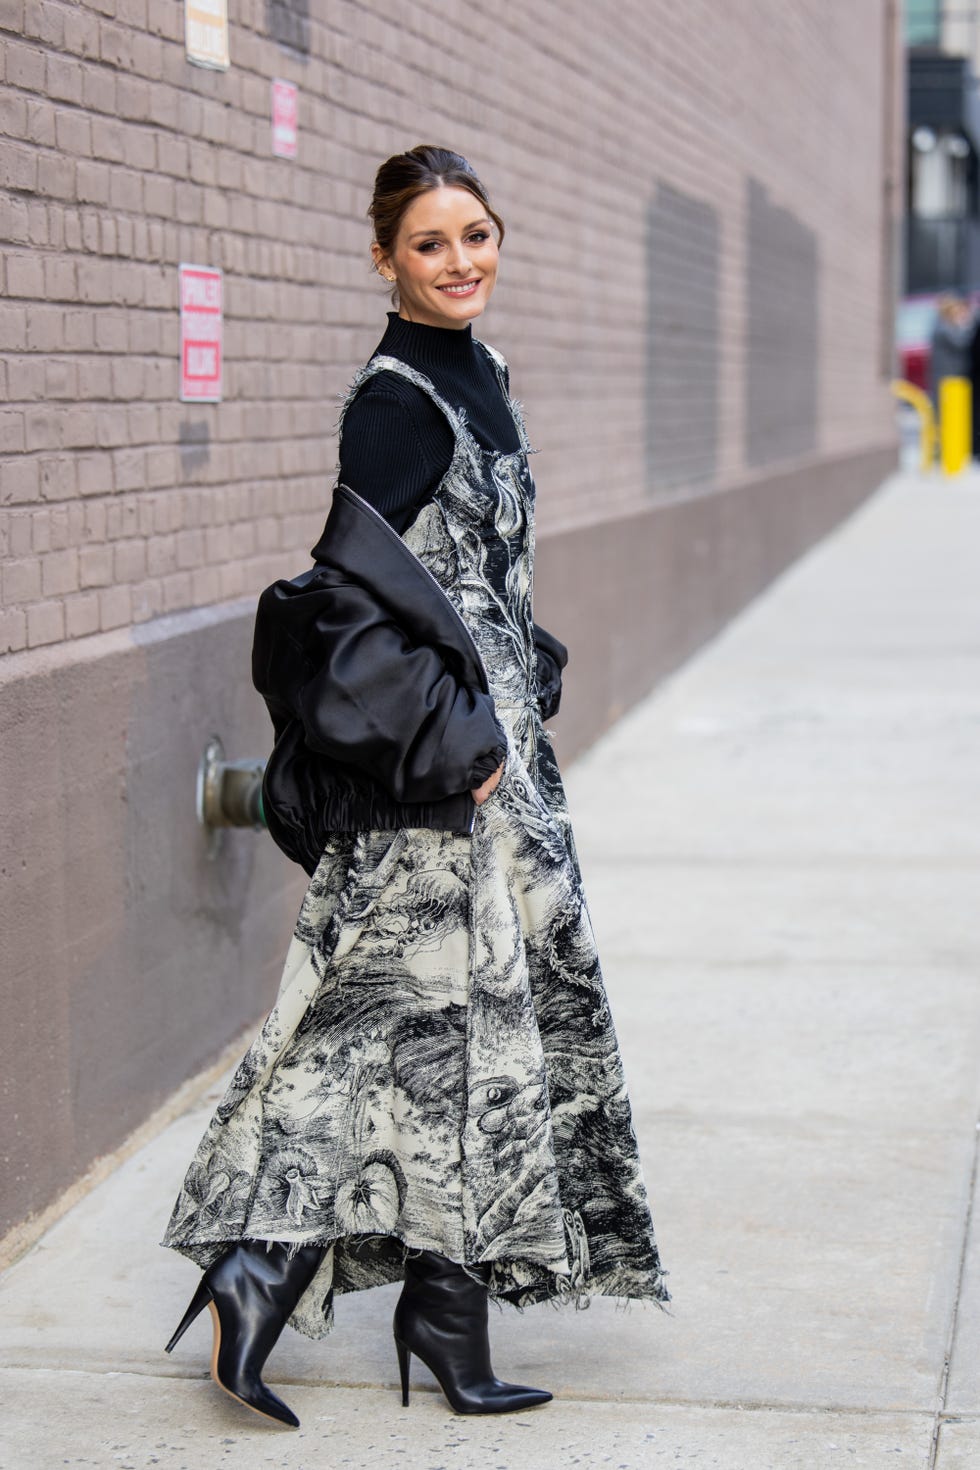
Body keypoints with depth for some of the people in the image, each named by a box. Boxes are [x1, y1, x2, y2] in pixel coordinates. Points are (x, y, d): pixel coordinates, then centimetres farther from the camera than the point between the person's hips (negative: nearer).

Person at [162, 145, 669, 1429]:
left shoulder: (477, 376, 13)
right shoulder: (398, 399, -15)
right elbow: (348, 587, -23)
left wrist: (520, 699, 17)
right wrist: (452, 735, -21)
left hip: (488, 736, 9)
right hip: (437, 760, -9)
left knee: (395, 1017, 10)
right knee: (458, 1011, -1)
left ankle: (263, 1263, 16)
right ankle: (447, 1310, 11)